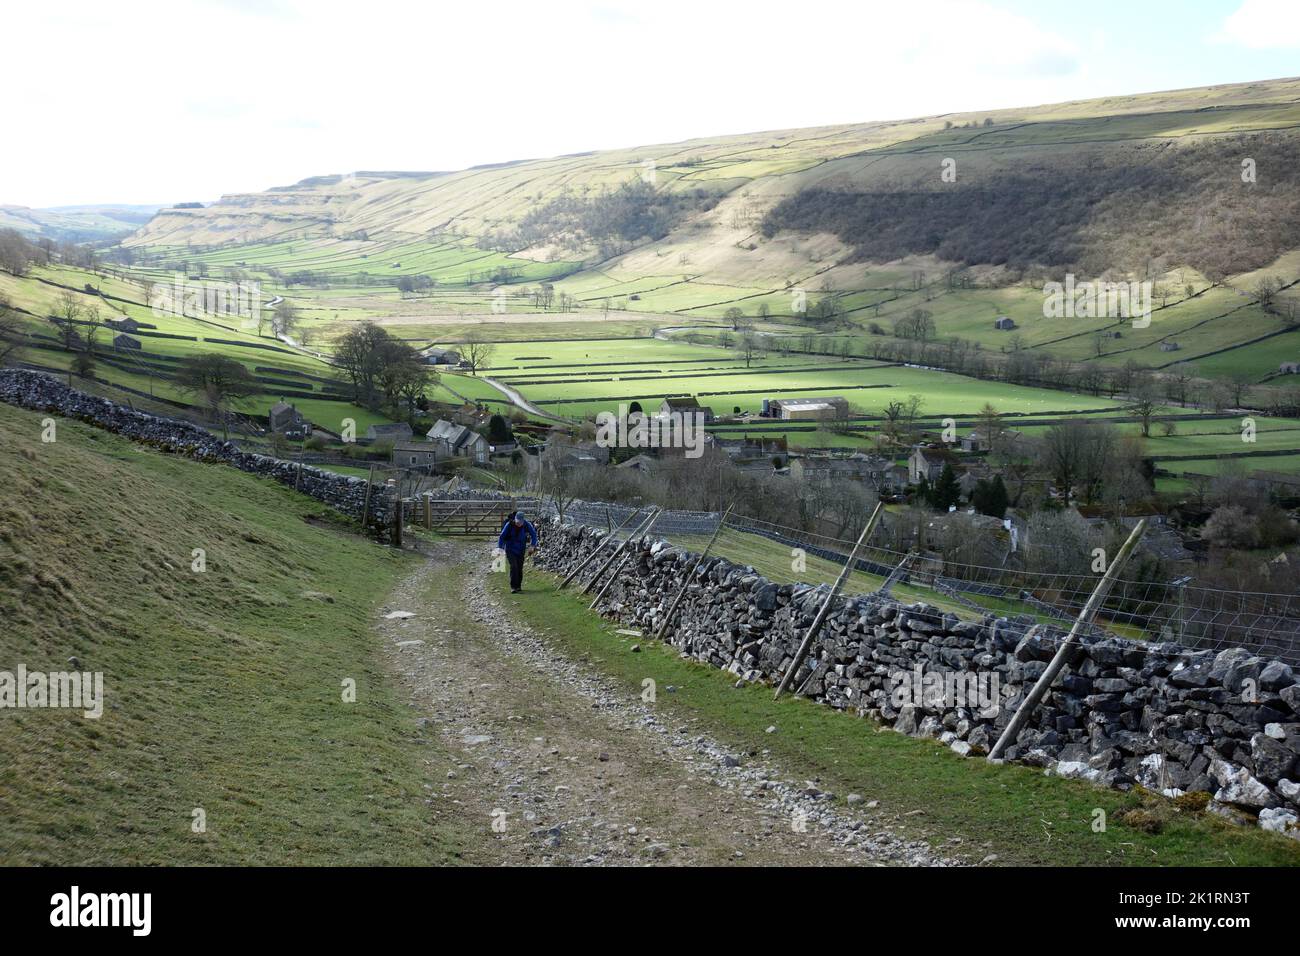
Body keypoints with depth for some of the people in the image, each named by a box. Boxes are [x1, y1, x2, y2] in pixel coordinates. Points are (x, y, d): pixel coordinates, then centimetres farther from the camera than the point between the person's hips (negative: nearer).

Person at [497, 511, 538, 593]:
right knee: (514, 566, -16)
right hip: (510, 549, -3)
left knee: (520, 568, 5)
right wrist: (500, 548, -15)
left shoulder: (526, 525, -14)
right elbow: (502, 536, -12)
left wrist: (532, 545, -6)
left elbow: (534, 534, 2)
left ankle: (518, 586, 21)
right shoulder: (509, 525, -20)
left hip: (521, 549, 3)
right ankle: (513, 587, -14)